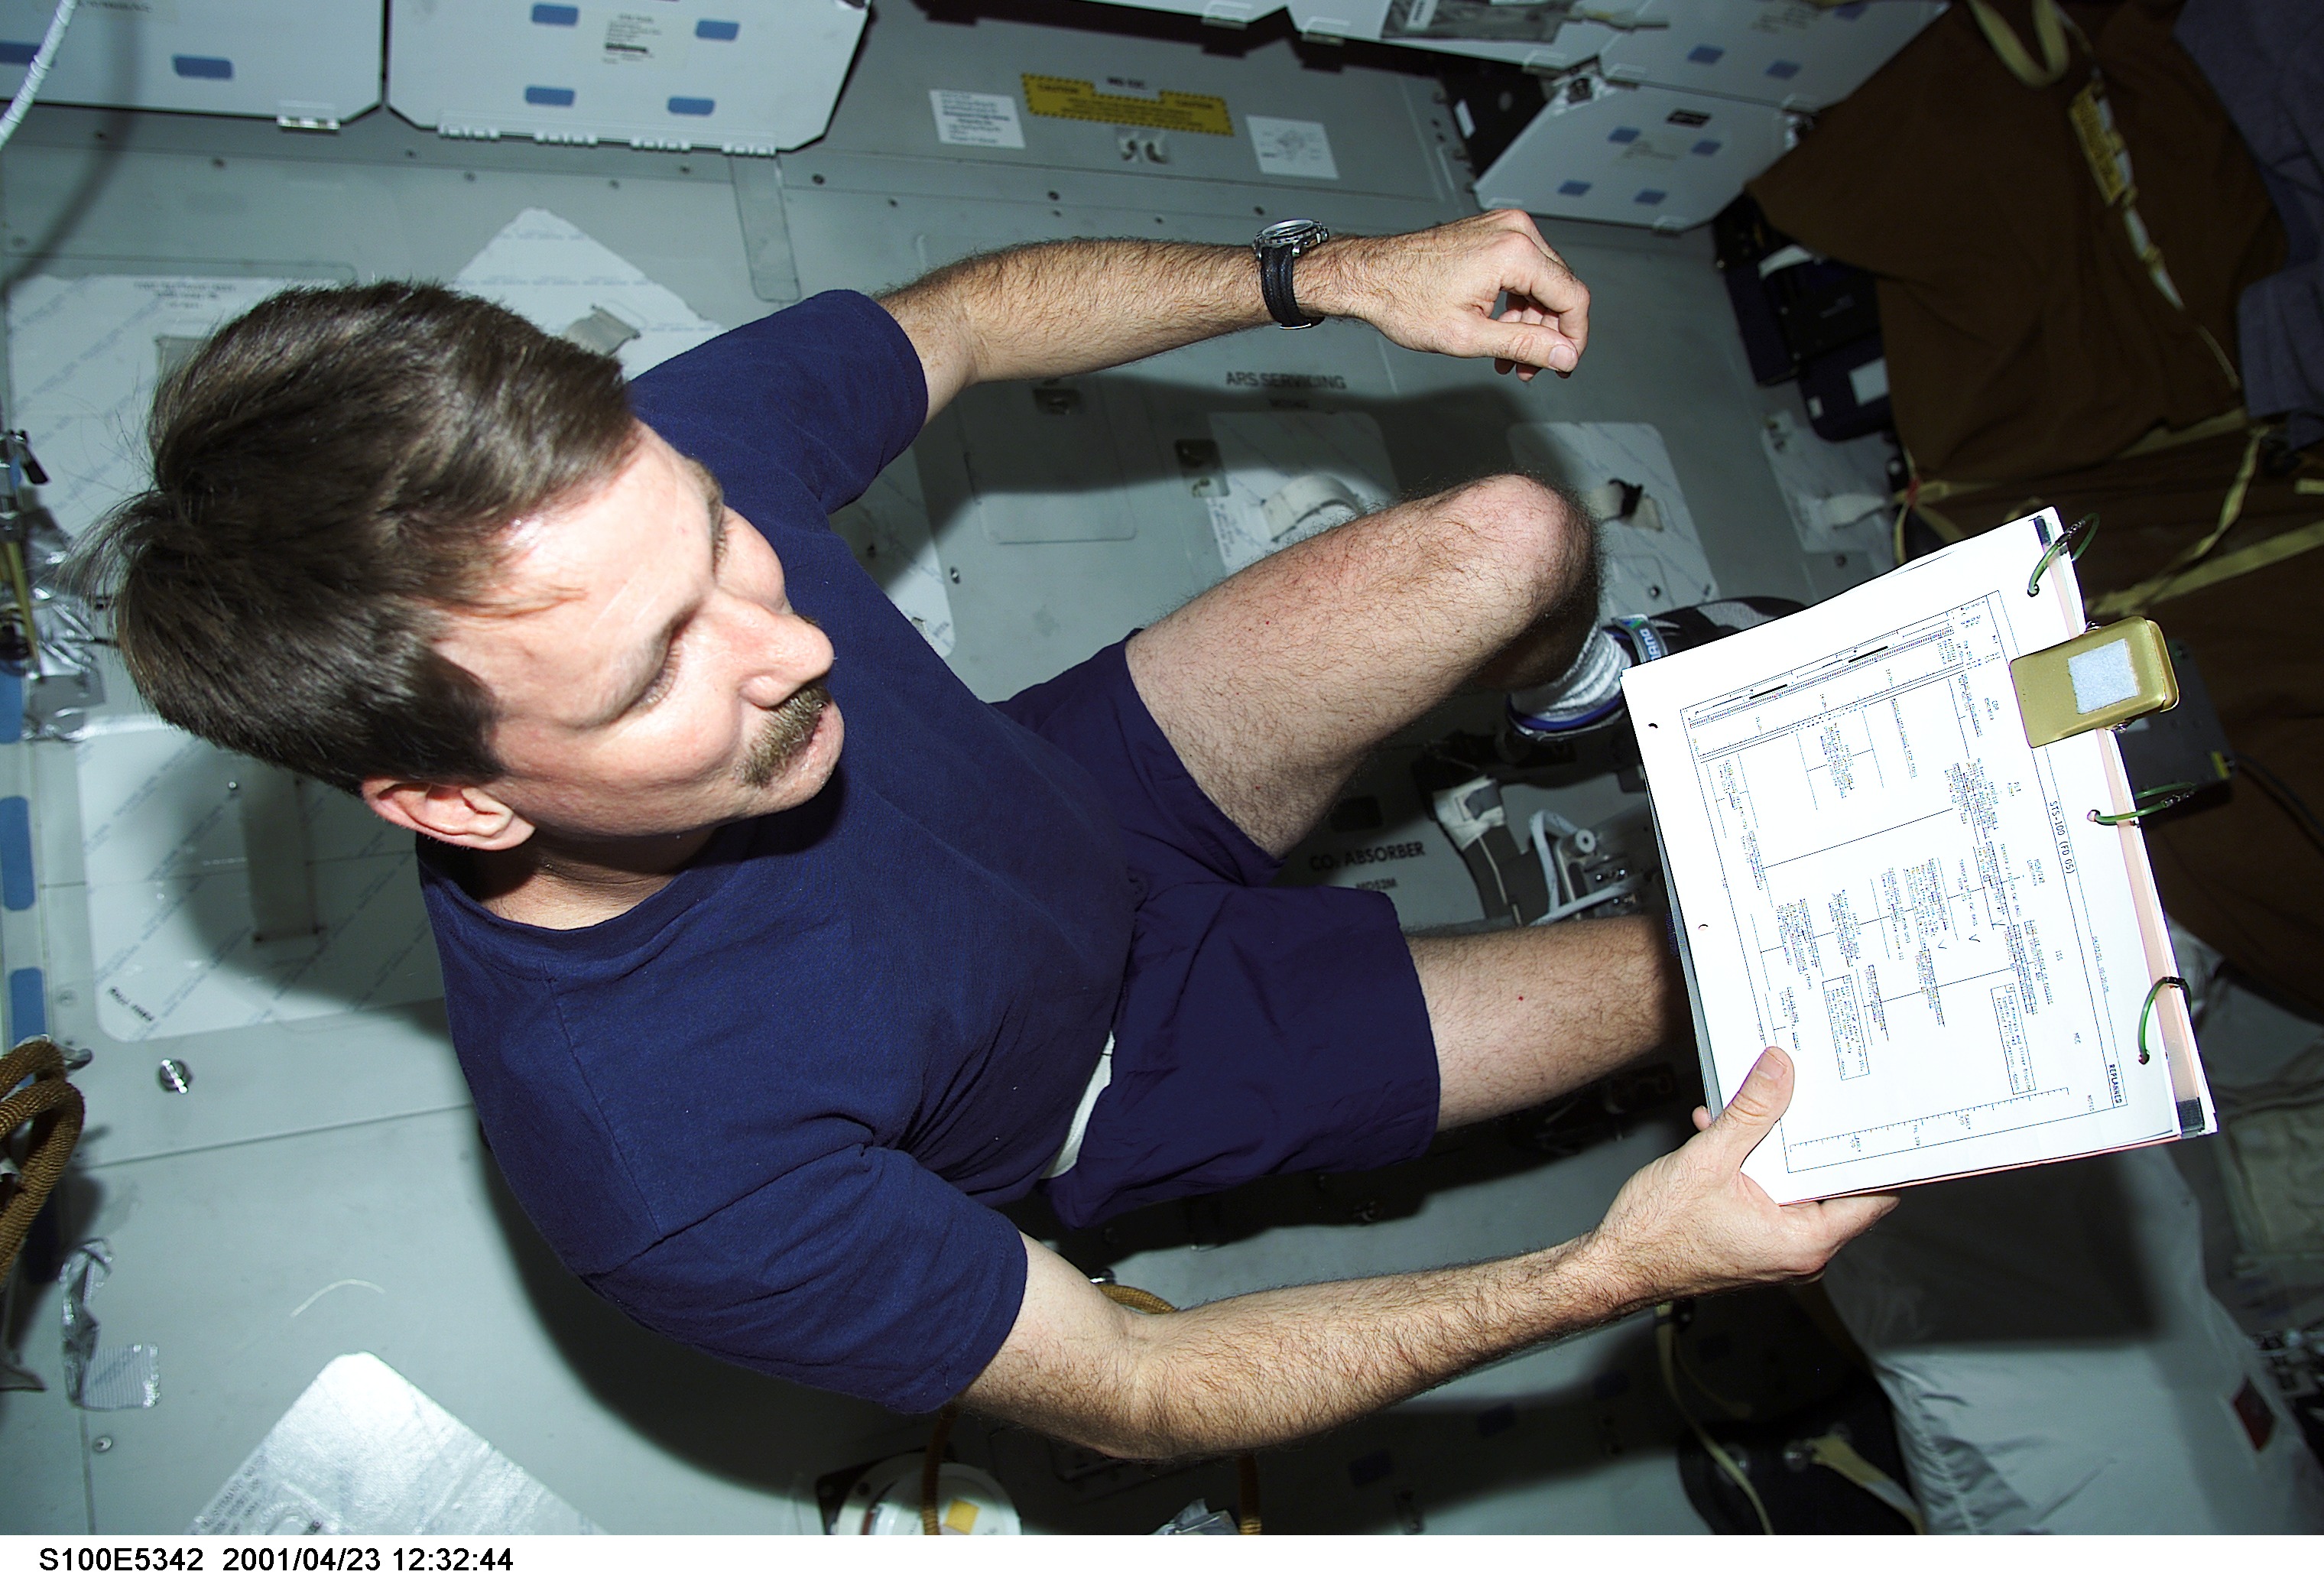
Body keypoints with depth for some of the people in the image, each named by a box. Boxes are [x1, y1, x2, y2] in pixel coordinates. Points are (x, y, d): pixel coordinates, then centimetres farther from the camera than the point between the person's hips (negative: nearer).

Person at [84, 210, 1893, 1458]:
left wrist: (1336, 276, -12)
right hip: (1109, 1071, -3)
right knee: (1723, 969, 1)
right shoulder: (658, 1166, -41)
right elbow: (1134, 1392, -28)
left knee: (1521, 541, -2)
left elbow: (965, 317, -8)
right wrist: (1607, 1272, -35)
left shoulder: (664, 456, -30)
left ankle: (1566, 703, 38)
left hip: (1087, 781, 4)